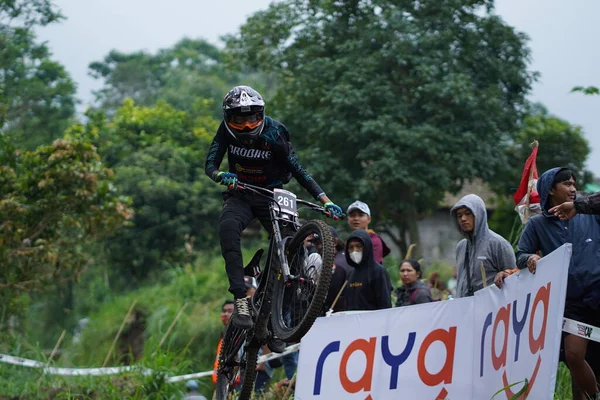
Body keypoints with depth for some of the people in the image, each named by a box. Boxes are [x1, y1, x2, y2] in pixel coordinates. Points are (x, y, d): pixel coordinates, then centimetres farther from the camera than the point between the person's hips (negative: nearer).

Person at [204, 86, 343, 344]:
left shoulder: (275, 133, -16)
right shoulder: (227, 130, -10)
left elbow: (298, 170, -14)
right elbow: (210, 164, -13)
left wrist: (325, 200, -23)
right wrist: (222, 175, -37)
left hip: (272, 196, 0)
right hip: (240, 195, 0)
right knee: (228, 226, -32)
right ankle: (241, 298, -39)